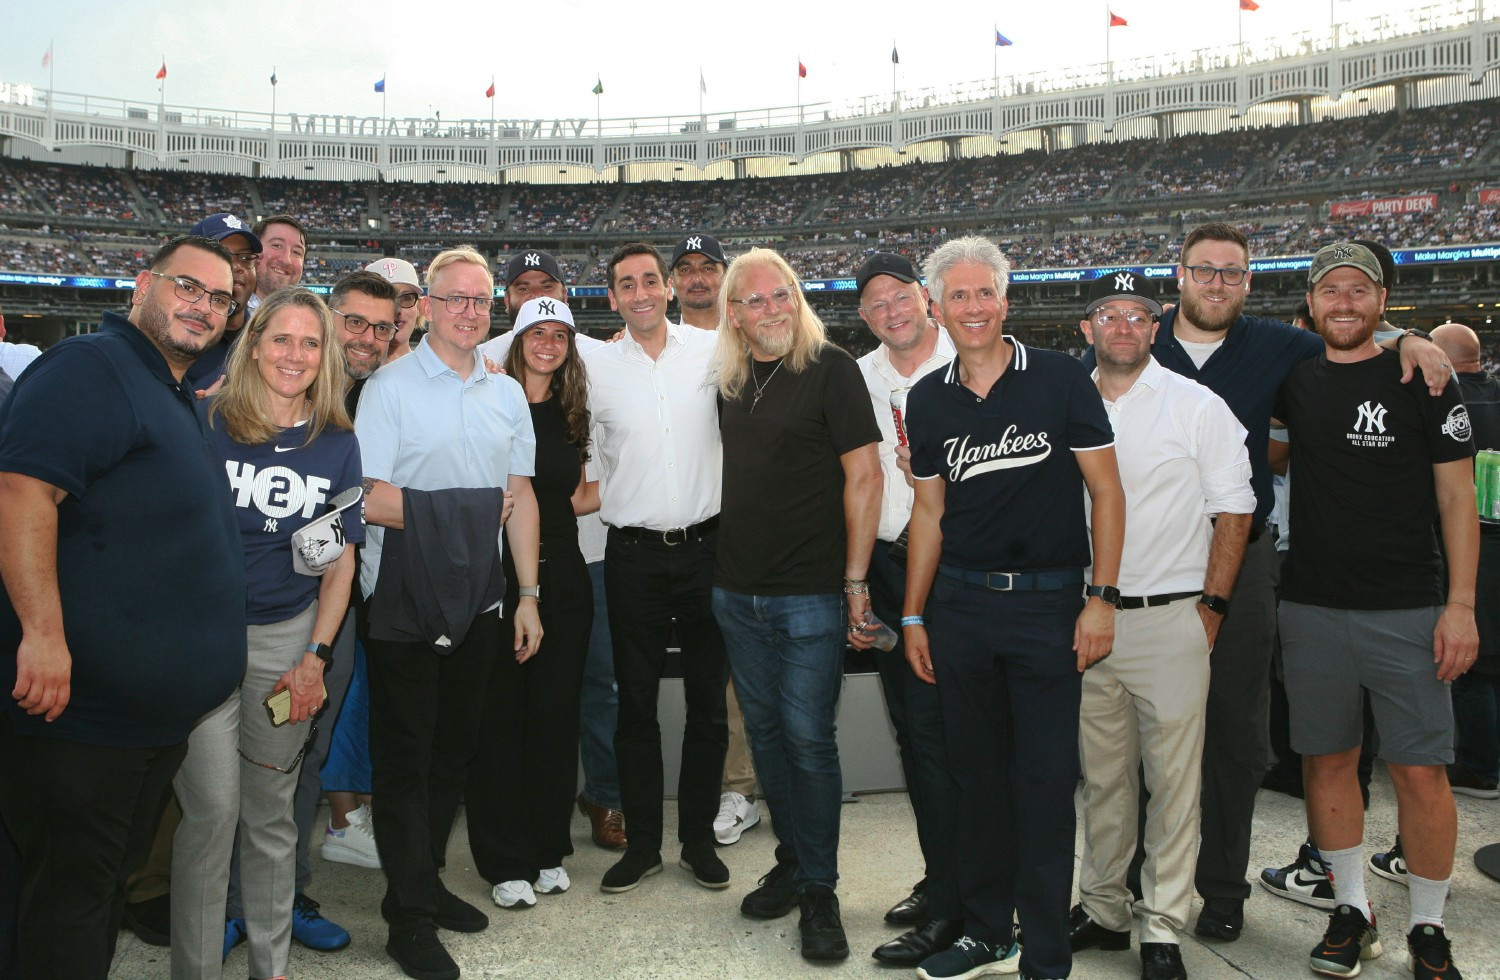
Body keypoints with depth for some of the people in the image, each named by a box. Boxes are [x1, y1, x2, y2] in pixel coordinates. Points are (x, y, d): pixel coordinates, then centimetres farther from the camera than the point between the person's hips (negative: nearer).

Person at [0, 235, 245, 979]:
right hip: (76, 705, -10)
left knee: (112, 878, 21)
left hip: (160, 714, 10)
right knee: (71, 894, 3)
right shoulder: (90, 367, -12)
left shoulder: (181, 402, 18)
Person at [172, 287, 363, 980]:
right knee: (212, 806, -5)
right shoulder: (206, 422, -4)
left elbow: (340, 560, 6)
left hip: (289, 637, 3)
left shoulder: (338, 443, 4)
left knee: (271, 811, 12)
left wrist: (316, 656, -1)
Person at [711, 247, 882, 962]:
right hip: (737, 593, 6)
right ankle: (792, 859, 31)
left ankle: (818, 891, 14)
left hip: (808, 595, -6)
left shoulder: (829, 367, -8)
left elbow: (863, 475, -11)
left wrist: (856, 580, -14)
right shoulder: (728, 380, 9)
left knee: (808, 739, 0)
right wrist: (722, 562, 14)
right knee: (765, 732, 14)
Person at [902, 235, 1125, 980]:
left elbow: (1106, 491, -3)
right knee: (976, 773, 13)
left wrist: (1102, 598, -9)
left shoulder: (1060, 379, -4)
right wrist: (913, 616, 11)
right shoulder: (928, 400, 7)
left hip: (1048, 603, -4)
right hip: (960, 604, 4)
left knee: (1046, 783, 1)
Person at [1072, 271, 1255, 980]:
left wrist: (1212, 606, -5)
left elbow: (1232, 510, 0)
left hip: (1171, 620, -3)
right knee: (1102, 776, 12)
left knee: (1173, 781, 0)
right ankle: (1103, 909, 25)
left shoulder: (1199, 407, 0)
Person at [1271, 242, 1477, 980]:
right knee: (1328, 761, 9)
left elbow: (1456, 498, -2)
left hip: (1407, 612, -3)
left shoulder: (1421, 381, -1)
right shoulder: (1294, 381, 7)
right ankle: (1352, 911, 25)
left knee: (1420, 772, 1)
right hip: (1312, 608, 3)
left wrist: (1461, 604, -8)